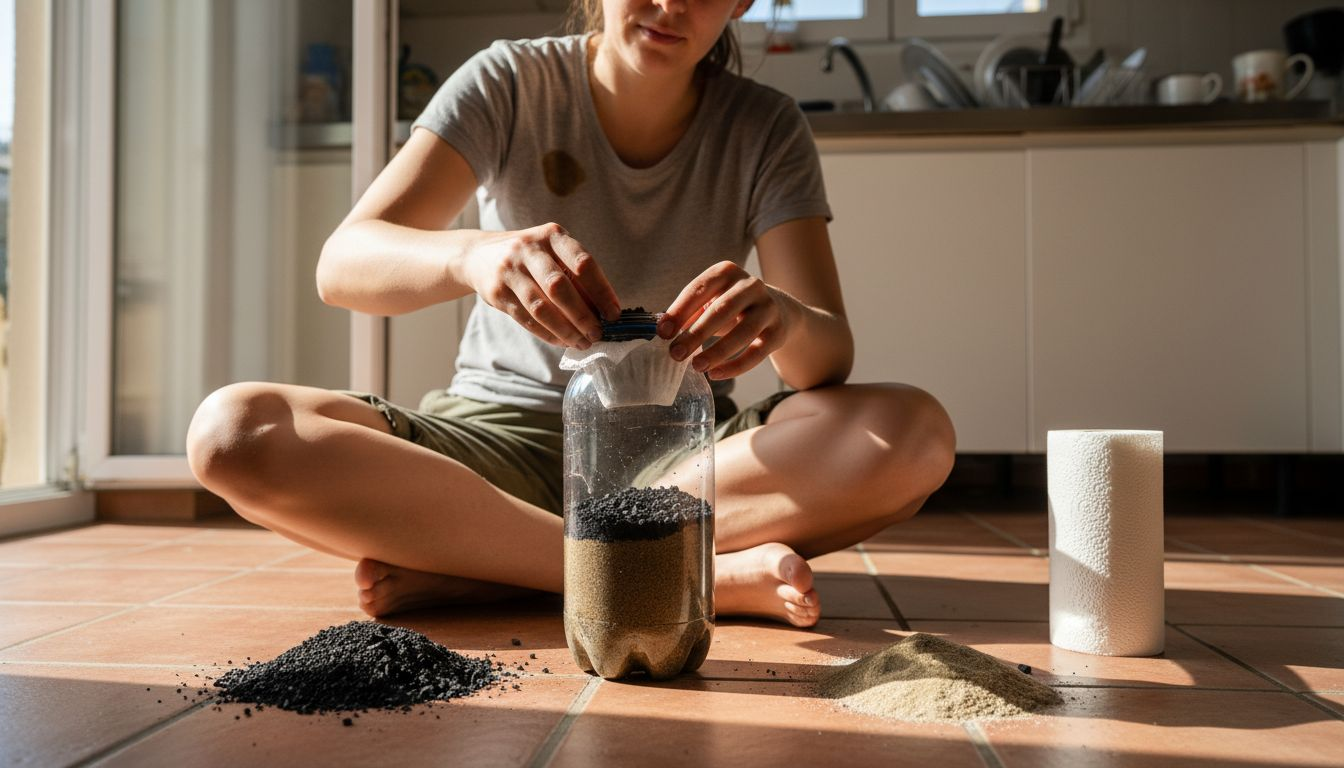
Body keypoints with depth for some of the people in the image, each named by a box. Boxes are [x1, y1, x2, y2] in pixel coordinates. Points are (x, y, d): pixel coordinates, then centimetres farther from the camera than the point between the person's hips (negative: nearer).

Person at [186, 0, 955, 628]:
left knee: (915, 433, -28)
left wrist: (783, 319, -39)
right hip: (502, 435, 0)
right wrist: (474, 254, -41)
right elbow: (343, 263, -18)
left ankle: (465, 565, -25)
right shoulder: (510, 83, -6)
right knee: (234, 431, -26)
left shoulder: (767, 129, -4)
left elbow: (830, 355, -14)